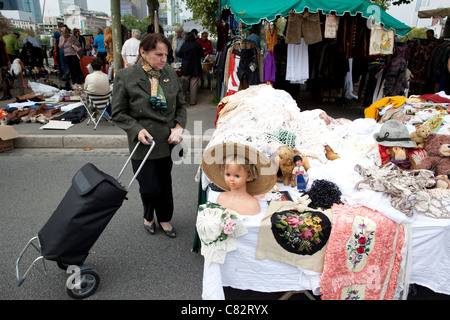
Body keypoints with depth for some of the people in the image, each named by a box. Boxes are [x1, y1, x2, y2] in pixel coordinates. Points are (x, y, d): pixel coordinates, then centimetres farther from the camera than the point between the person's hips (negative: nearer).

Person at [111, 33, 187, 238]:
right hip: (143, 143, -3)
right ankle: (149, 216, 37)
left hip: (167, 142, 3)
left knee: (165, 184, 15)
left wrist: (179, 127, -5)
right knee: (149, 188, 2)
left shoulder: (170, 74, 3)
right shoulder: (125, 77, -8)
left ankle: (164, 218, 41)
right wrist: (137, 130, -17)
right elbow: (118, 113, -3)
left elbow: (181, 105, 10)